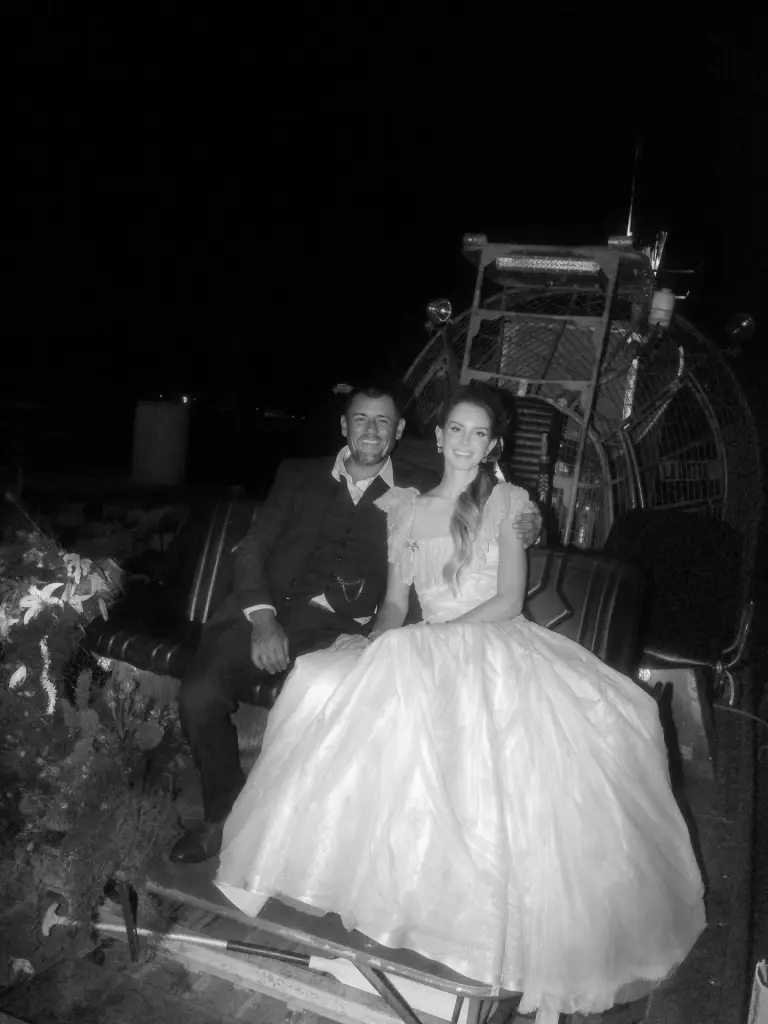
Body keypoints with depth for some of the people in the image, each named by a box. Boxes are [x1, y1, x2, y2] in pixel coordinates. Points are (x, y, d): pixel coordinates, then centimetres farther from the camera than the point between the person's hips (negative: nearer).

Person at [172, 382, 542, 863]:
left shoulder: (423, 489, 14)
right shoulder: (300, 475, 18)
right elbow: (252, 548, 10)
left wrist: (523, 530, -10)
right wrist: (262, 617, -7)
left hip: (363, 632, -1)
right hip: (284, 612, 2)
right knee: (200, 694, -20)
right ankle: (225, 812, 7)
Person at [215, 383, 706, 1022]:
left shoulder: (508, 502, 9)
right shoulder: (406, 509, 17)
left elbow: (509, 600, -1)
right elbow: (395, 604, 14)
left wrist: (439, 632, -12)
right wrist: (379, 644, -8)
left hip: (500, 647, -2)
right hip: (425, 657, 3)